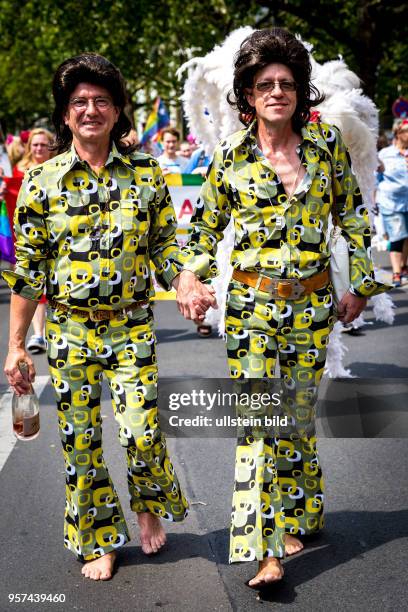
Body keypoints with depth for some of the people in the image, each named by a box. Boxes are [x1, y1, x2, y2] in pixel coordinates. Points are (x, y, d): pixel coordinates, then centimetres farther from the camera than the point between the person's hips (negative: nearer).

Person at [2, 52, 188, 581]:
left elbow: (165, 249, 7)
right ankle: (97, 540, 25)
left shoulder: (145, 173, 1)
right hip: (68, 328, 0)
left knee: (141, 431, -8)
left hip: (132, 324, 0)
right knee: (79, 438, 5)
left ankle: (149, 507, 25)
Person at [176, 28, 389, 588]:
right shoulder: (232, 154, -1)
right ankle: (264, 551, -7)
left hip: (311, 303, 1)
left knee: (298, 414, 11)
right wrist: (191, 278, -8)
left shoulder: (326, 144, 1)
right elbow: (207, 225, 8)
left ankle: (297, 518, 31)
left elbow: (352, 215, 10)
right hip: (251, 304, -1)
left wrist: (361, 283, 8)